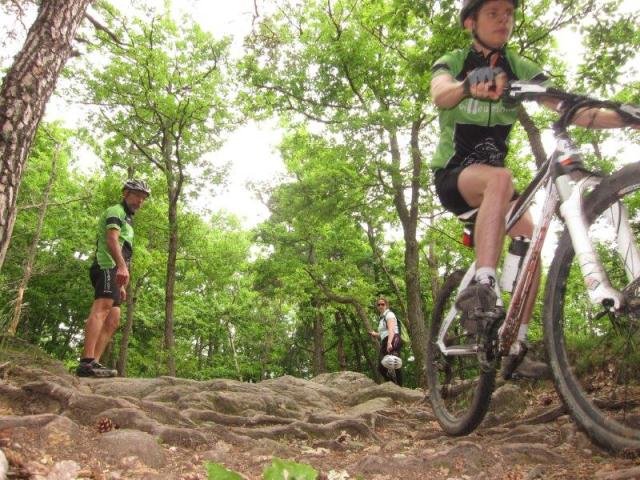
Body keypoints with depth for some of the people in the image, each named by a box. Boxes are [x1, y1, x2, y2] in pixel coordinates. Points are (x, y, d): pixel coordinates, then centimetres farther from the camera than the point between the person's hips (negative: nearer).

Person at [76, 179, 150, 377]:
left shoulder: (126, 220, 32)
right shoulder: (116, 211, 2)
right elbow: (112, 239, -17)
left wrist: (121, 286, 28)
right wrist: (122, 266, -33)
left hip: (113, 271, 11)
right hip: (108, 267, -11)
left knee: (113, 321, 3)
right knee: (102, 308, -26)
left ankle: (93, 363, -3)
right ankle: (87, 363, -39)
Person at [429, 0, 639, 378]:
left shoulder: (520, 69, 1)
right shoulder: (453, 62, -7)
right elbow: (440, 94, -32)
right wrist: (469, 86, -56)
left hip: (491, 176, 4)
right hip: (453, 175, -4)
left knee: (530, 234, -18)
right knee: (501, 178, -36)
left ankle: (516, 347, -9)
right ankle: (483, 287, -44)